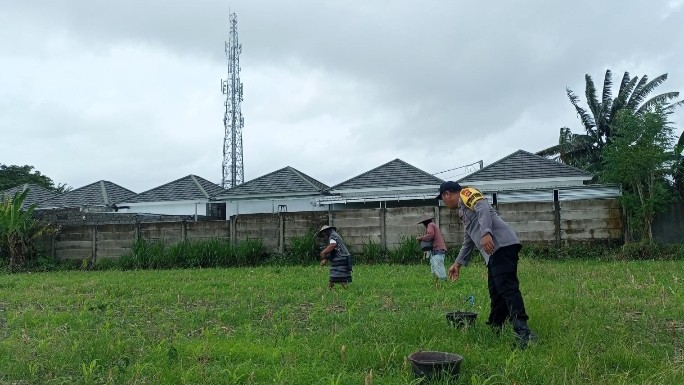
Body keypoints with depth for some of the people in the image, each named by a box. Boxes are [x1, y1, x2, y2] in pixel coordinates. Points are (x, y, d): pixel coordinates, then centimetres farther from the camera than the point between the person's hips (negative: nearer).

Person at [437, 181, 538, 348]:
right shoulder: (463, 209, 34)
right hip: (494, 252, 10)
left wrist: (486, 233, -28)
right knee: (496, 292, 10)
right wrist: (458, 263, 45)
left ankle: (523, 331, -28)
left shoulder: (467, 194, 7)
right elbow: (468, 239, 42)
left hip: (502, 245, -10)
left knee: (507, 287, -20)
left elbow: (483, 208, -14)